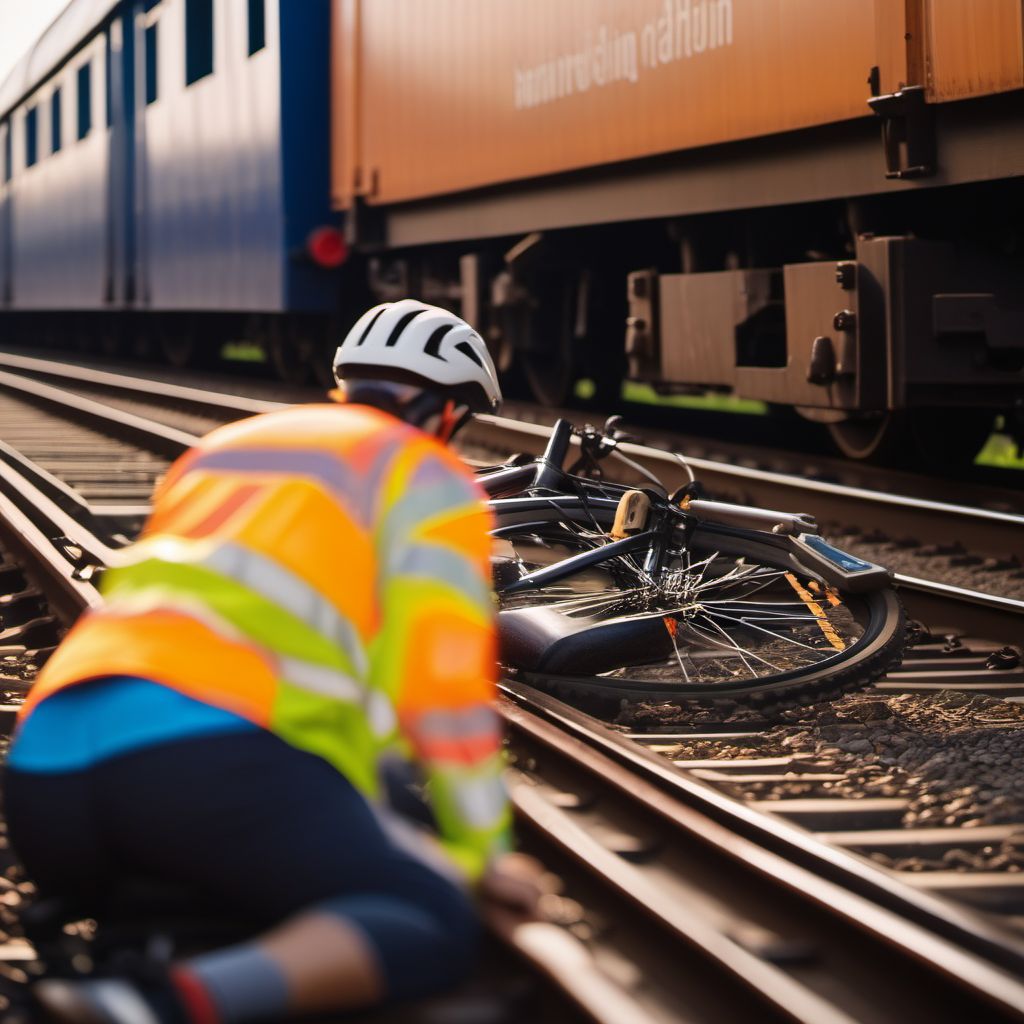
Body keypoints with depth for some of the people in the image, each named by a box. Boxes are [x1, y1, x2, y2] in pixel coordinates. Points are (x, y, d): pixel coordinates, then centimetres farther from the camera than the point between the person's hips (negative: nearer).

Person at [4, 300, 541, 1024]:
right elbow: (443, 685, 4)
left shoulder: (219, 448, 35)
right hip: (205, 758, -7)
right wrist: (483, 855, 15)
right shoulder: (428, 478, 13)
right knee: (435, 928, -6)